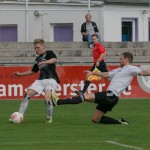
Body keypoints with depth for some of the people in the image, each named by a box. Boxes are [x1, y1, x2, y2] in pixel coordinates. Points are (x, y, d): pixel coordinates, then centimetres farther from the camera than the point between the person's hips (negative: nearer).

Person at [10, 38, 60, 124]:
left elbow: (54, 59, -23)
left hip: (51, 79, -6)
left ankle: (50, 117, -4)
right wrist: (21, 74, 29)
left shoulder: (49, 53, 0)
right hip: (41, 80, 6)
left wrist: (44, 62, -40)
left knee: (47, 98, -28)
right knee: (28, 94, -12)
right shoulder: (38, 59, 19)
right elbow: (33, 71, 32)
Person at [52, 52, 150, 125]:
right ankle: (120, 122, 10)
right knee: (95, 119, 11)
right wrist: (93, 73, 38)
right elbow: (106, 75, 35)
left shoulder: (131, 69, -3)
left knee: (86, 97, -14)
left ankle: (58, 102, -16)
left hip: (111, 96, -10)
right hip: (109, 96, 10)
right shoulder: (119, 70, 25)